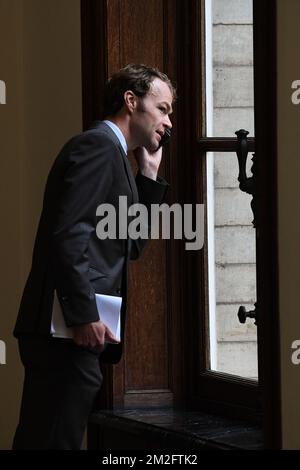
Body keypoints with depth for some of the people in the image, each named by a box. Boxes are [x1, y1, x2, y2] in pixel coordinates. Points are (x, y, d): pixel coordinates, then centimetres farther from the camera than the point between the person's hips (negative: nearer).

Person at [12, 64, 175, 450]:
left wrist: (148, 175, 19)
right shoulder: (99, 146, -8)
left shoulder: (110, 152, 23)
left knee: (40, 440, 10)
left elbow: (131, 246, 25)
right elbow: (66, 233, -19)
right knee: (55, 441, -10)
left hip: (66, 332, 10)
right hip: (67, 332, -10)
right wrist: (84, 314, -22)